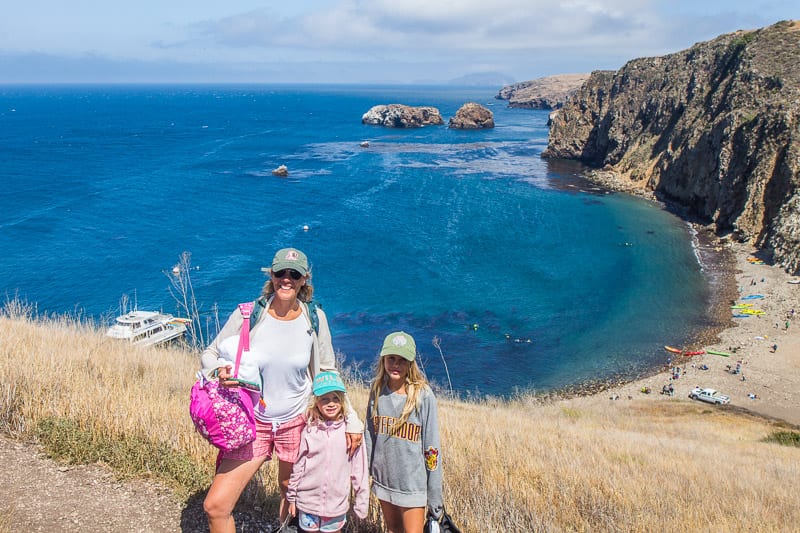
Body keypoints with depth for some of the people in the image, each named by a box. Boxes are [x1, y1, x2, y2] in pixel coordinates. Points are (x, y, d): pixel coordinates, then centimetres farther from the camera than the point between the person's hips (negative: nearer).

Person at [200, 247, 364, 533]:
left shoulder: (314, 318, -6)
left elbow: (327, 374, 3)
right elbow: (209, 354, -2)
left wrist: (352, 421, 0)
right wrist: (219, 372, -26)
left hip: (297, 422, 1)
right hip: (252, 423, -1)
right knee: (215, 506, -6)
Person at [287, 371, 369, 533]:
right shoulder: (309, 431, -5)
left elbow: (359, 469, -3)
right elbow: (297, 466, 3)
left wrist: (361, 503, -1)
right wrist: (292, 497, 8)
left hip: (337, 503, -1)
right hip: (308, 501, 1)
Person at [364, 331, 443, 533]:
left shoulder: (423, 395, -15)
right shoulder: (377, 391, -2)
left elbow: (431, 447, -12)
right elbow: (369, 434, 8)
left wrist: (435, 497, -10)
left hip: (413, 483, -4)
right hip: (384, 478, 5)